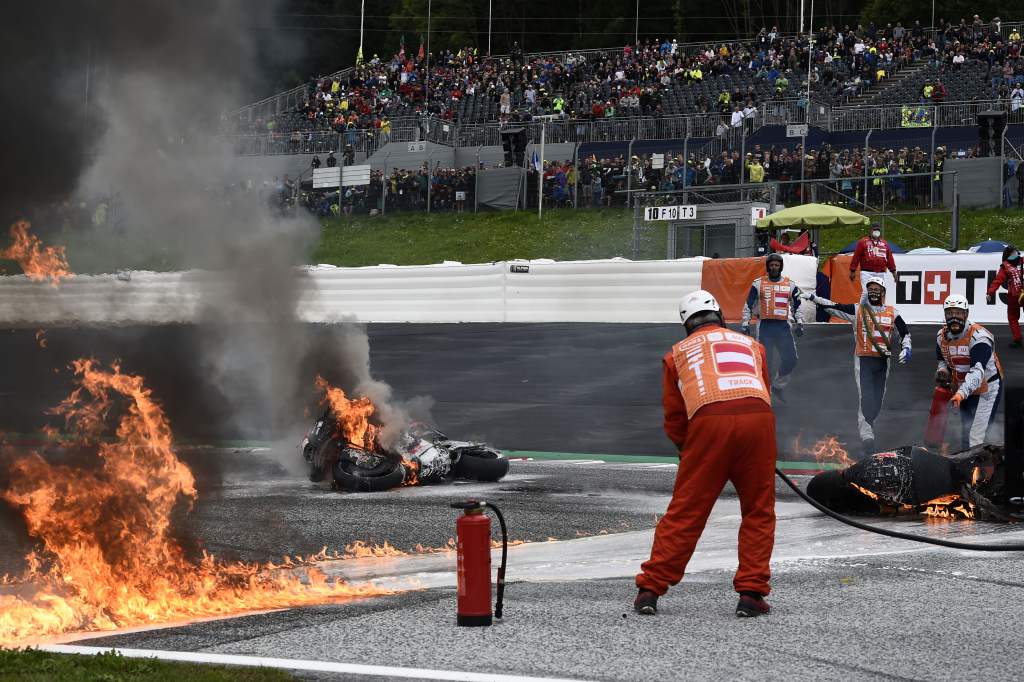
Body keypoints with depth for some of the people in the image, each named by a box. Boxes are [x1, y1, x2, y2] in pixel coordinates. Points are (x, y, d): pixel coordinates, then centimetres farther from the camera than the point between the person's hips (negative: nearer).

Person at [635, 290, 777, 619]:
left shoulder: (678, 353, 26)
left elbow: (674, 419, 24)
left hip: (709, 421, -1)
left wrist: (688, 450, 40)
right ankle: (751, 593, 9)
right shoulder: (751, 345, 31)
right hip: (758, 418, 1)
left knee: (685, 510, 6)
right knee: (759, 512, 14)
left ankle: (650, 589, 7)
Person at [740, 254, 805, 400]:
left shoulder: (790, 284, 12)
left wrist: (799, 323, 8)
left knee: (790, 360, -3)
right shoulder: (758, 284, 6)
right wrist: (744, 324, 2)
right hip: (765, 326, -2)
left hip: (783, 326, 2)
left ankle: (778, 387, 18)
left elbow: (797, 306, 19)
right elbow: (748, 305, 8)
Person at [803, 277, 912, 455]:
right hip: (863, 360, -3)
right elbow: (834, 307, -2)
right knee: (866, 398, -16)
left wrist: (906, 348, -6)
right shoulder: (857, 310, 2)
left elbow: (905, 333, 12)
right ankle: (867, 435, -17)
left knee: (877, 401, 8)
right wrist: (814, 298, -11)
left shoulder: (892, 312, 7)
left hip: (882, 360, 3)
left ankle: (866, 426, 29)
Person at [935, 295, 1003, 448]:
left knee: (976, 439, -17)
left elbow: (977, 371, -37)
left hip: (986, 389, -7)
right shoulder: (941, 336, -1)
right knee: (965, 436, 15)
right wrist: (942, 370, -8)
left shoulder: (979, 336, -25)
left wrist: (961, 393, -51)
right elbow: (942, 359, 18)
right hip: (963, 391, 7)